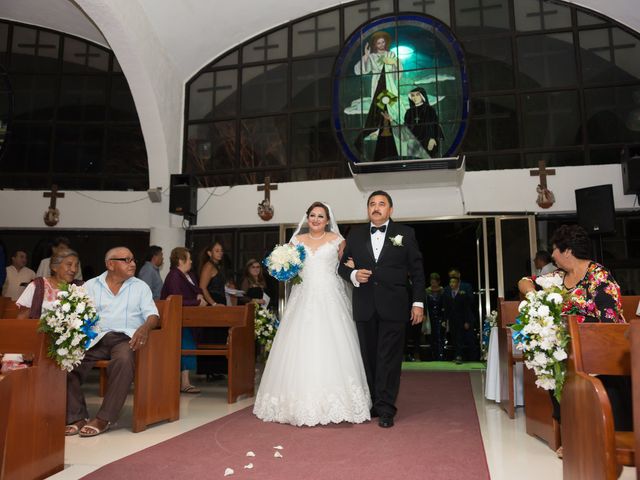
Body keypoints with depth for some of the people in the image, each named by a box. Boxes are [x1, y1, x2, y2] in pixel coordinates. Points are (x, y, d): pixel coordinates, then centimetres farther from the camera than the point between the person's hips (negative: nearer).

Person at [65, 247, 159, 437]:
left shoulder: (140, 287, 15)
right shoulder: (91, 285, 16)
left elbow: (153, 315, 5)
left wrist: (145, 328, -18)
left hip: (125, 337, -1)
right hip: (95, 337, 2)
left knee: (124, 360, -34)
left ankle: (104, 418, -22)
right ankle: (77, 416, -11)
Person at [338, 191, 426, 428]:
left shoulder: (405, 233, 5)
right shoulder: (355, 234, 11)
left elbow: (417, 270, 3)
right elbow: (343, 264, 13)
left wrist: (418, 302, -2)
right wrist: (353, 274, -9)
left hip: (393, 305, -2)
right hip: (364, 306, 3)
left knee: (389, 357, -1)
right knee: (369, 356, 9)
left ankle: (385, 409, 5)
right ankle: (373, 403, 21)